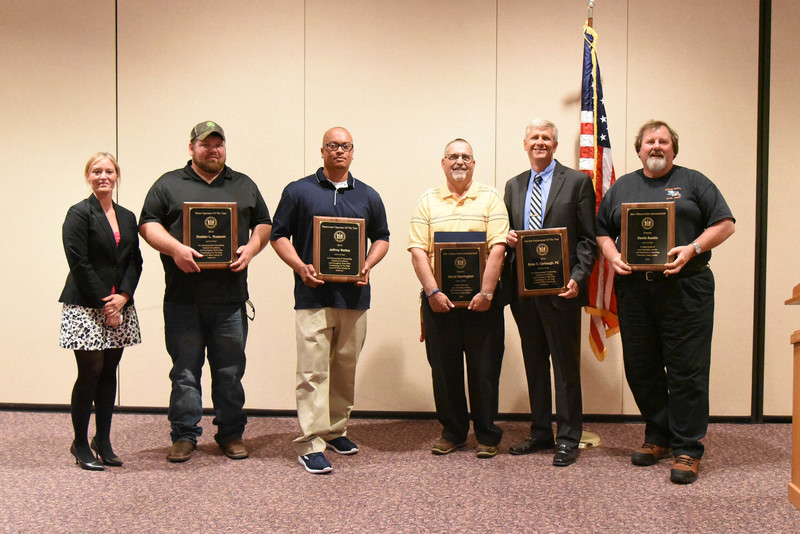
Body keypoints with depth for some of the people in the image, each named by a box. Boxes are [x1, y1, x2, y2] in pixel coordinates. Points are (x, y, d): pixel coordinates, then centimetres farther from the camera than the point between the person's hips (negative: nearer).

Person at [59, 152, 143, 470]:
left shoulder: (127, 217, 14)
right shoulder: (79, 214, -3)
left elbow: (135, 262, 9)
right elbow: (79, 263, -10)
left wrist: (123, 296, -7)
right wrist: (103, 302, -12)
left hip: (119, 305, 5)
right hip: (86, 307, -5)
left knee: (109, 372, 8)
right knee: (90, 372, -5)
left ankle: (103, 441, 18)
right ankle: (81, 445, 9)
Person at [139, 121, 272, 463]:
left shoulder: (244, 185, 16)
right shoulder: (168, 184, 9)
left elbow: (264, 224, 16)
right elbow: (148, 224, 3)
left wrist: (250, 249, -4)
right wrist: (175, 249, -14)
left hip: (230, 297, 2)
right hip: (183, 297, -1)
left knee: (230, 371, 8)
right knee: (185, 371, 5)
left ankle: (231, 434, 19)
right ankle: (184, 435, 16)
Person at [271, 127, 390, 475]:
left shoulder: (368, 196, 13)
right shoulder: (298, 191, 5)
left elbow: (381, 238, 18)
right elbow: (279, 236, 4)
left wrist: (368, 265, -1)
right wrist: (300, 267, -12)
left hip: (355, 295, 4)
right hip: (313, 294, -3)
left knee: (346, 368, 11)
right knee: (313, 370, -6)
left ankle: (336, 430, 26)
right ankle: (310, 444, -3)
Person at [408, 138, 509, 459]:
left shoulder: (490, 198, 5)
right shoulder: (428, 201, 9)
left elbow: (497, 248, -5)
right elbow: (418, 251, 0)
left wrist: (486, 293, -14)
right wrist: (433, 292, -11)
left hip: (481, 299, -1)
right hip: (438, 299, 1)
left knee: (484, 368, 4)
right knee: (444, 368, 8)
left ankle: (487, 435, 18)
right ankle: (452, 432, 22)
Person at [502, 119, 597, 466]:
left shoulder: (577, 182, 0)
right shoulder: (513, 186, 15)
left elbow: (588, 239, -3)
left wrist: (578, 277, -16)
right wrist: (508, 238, -3)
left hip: (560, 289, -5)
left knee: (566, 366, 2)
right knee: (534, 364, 13)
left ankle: (567, 439, 12)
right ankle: (540, 433, 25)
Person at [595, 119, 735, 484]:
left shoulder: (693, 182, 9)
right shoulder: (621, 187, 18)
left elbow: (724, 224, 3)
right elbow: (602, 231, 18)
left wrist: (692, 249, -12)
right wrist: (613, 257, -2)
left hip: (684, 289, -3)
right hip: (633, 288, 3)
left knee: (687, 370, -4)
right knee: (640, 369, 7)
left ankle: (687, 449, 5)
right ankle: (657, 437, 23)